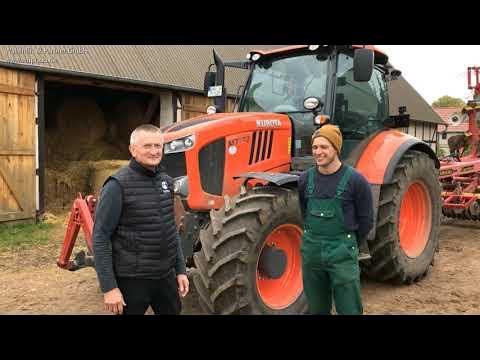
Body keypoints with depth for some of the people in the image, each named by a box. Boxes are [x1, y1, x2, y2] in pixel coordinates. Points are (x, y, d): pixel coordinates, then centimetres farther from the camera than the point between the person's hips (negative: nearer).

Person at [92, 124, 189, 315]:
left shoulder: (165, 181, 6)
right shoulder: (118, 185, -14)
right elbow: (100, 238, -14)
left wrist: (181, 270, 11)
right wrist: (109, 287, -17)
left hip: (166, 276, 6)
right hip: (132, 279, -6)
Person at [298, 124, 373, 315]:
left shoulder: (355, 180, -10)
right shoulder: (305, 179, 2)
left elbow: (366, 220, -1)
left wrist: (351, 245, 7)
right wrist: (313, 237, 14)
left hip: (342, 253, -4)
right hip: (311, 250, 4)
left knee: (349, 309, 4)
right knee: (317, 309, 15)